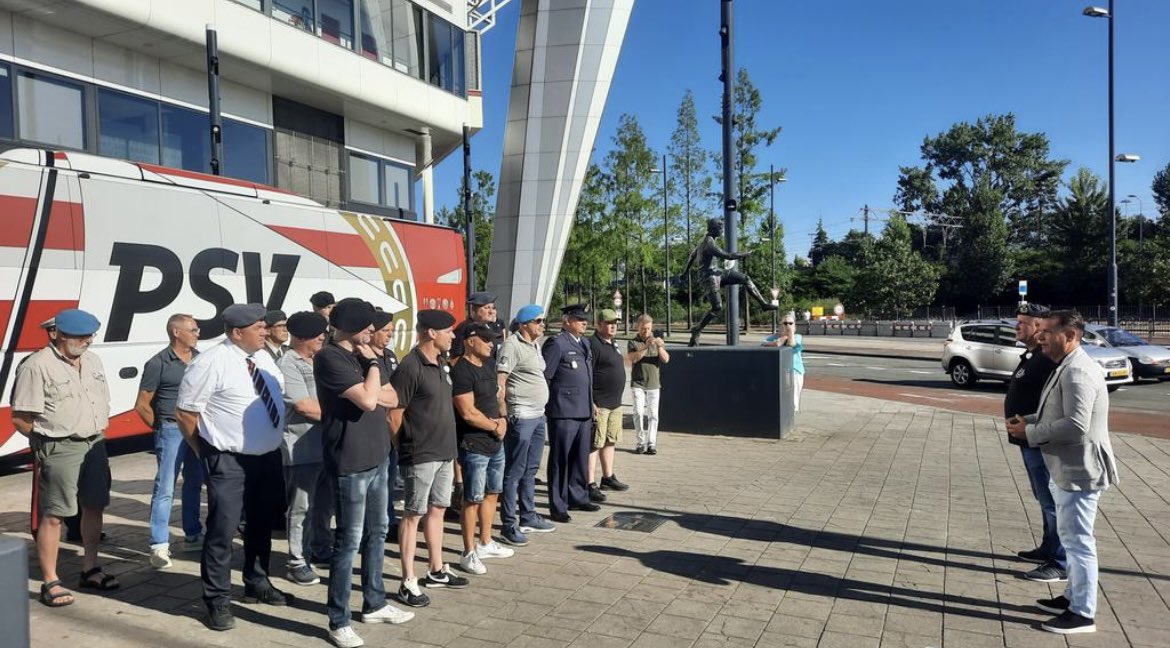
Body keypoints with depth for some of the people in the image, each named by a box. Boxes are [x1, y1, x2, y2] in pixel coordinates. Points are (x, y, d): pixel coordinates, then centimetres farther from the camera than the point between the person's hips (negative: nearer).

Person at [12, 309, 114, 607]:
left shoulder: (93, 361, 10)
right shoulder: (37, 366, -12)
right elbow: (20, 418, -13)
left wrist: (98, 432, 11)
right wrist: (48, 441, -3)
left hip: (95, 445, 7)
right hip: (59, 449, -7)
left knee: (94, 507, 13)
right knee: (53, 515, -1)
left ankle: (90, 569, 27)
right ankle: (50, 582, 8)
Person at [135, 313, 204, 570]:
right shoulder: (159, 363, -8)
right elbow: (142, 405, -5)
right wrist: (161, 428, 0)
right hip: (172, 431, -6)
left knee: (194, 484, 15)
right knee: (165, 489, -4)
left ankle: (193, 536, 27)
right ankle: (159, 546, 0)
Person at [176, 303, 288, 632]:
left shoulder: (263, 357, 6)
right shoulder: (211, 363, -17)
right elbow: (185, 411, -13)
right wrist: (205, 451, -4)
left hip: (269, 457, 8)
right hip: (230, 461, -7)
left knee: (262, 524, 20)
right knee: (222, 530, -3)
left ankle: (257, 584, 38)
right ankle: (217, 600, 14)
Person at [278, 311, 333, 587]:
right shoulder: (288, 364, -12)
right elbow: (304, 406, -18)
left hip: (325, 445, 8)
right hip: (301, 448, -8)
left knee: (325, 502, 18)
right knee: (301, 507, 0)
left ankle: (321, 548, 34)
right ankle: (297, 562, 10)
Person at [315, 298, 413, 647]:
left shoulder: (357, 355, 13)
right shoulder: (329, 357, -15)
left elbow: (391, 398, 12)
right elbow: (368, 400, -23)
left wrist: (370, 392, -9)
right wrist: (373, 363, -8)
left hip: (377, 457, 9)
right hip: (351, 463, -9)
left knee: (377, 533, 17)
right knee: (349, 541, -1)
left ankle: (374, 604, 31)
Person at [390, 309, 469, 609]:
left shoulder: (441, 364, 9)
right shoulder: (409, 368, -18)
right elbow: (394, 415, -16)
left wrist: (450, 447, 15)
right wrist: (406, 449, -5)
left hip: (445, 452, 8)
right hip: (420, 456, -8)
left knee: (436, 510, 17)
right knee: (413, 515, 1)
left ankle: (437, 571, 29)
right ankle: (408, 582, 11)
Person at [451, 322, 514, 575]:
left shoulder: (488, 365, 12)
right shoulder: (461, 371, -16)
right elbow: (469, 413, -21)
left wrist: (501, 421, 3)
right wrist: (495, 426, -7)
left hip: (495, 442, 9)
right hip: (474, 446, -9)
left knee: (492, 494, 17)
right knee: (473, 499, -1)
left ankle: (485, 543, 32)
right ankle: (469, 554, 10)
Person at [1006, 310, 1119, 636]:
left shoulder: (1078, 372, -22)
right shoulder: (1066, 367, 13)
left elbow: (1075, 425, -29)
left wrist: (1029, 433, -18)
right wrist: (1028, 419, 6)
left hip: (1078, 471, -11)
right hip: (1068, 469, 11)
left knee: (1078, 541, -1)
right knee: (1070, 537, 21)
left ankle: (1083, 613, 9)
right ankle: (1073, 597, 34)